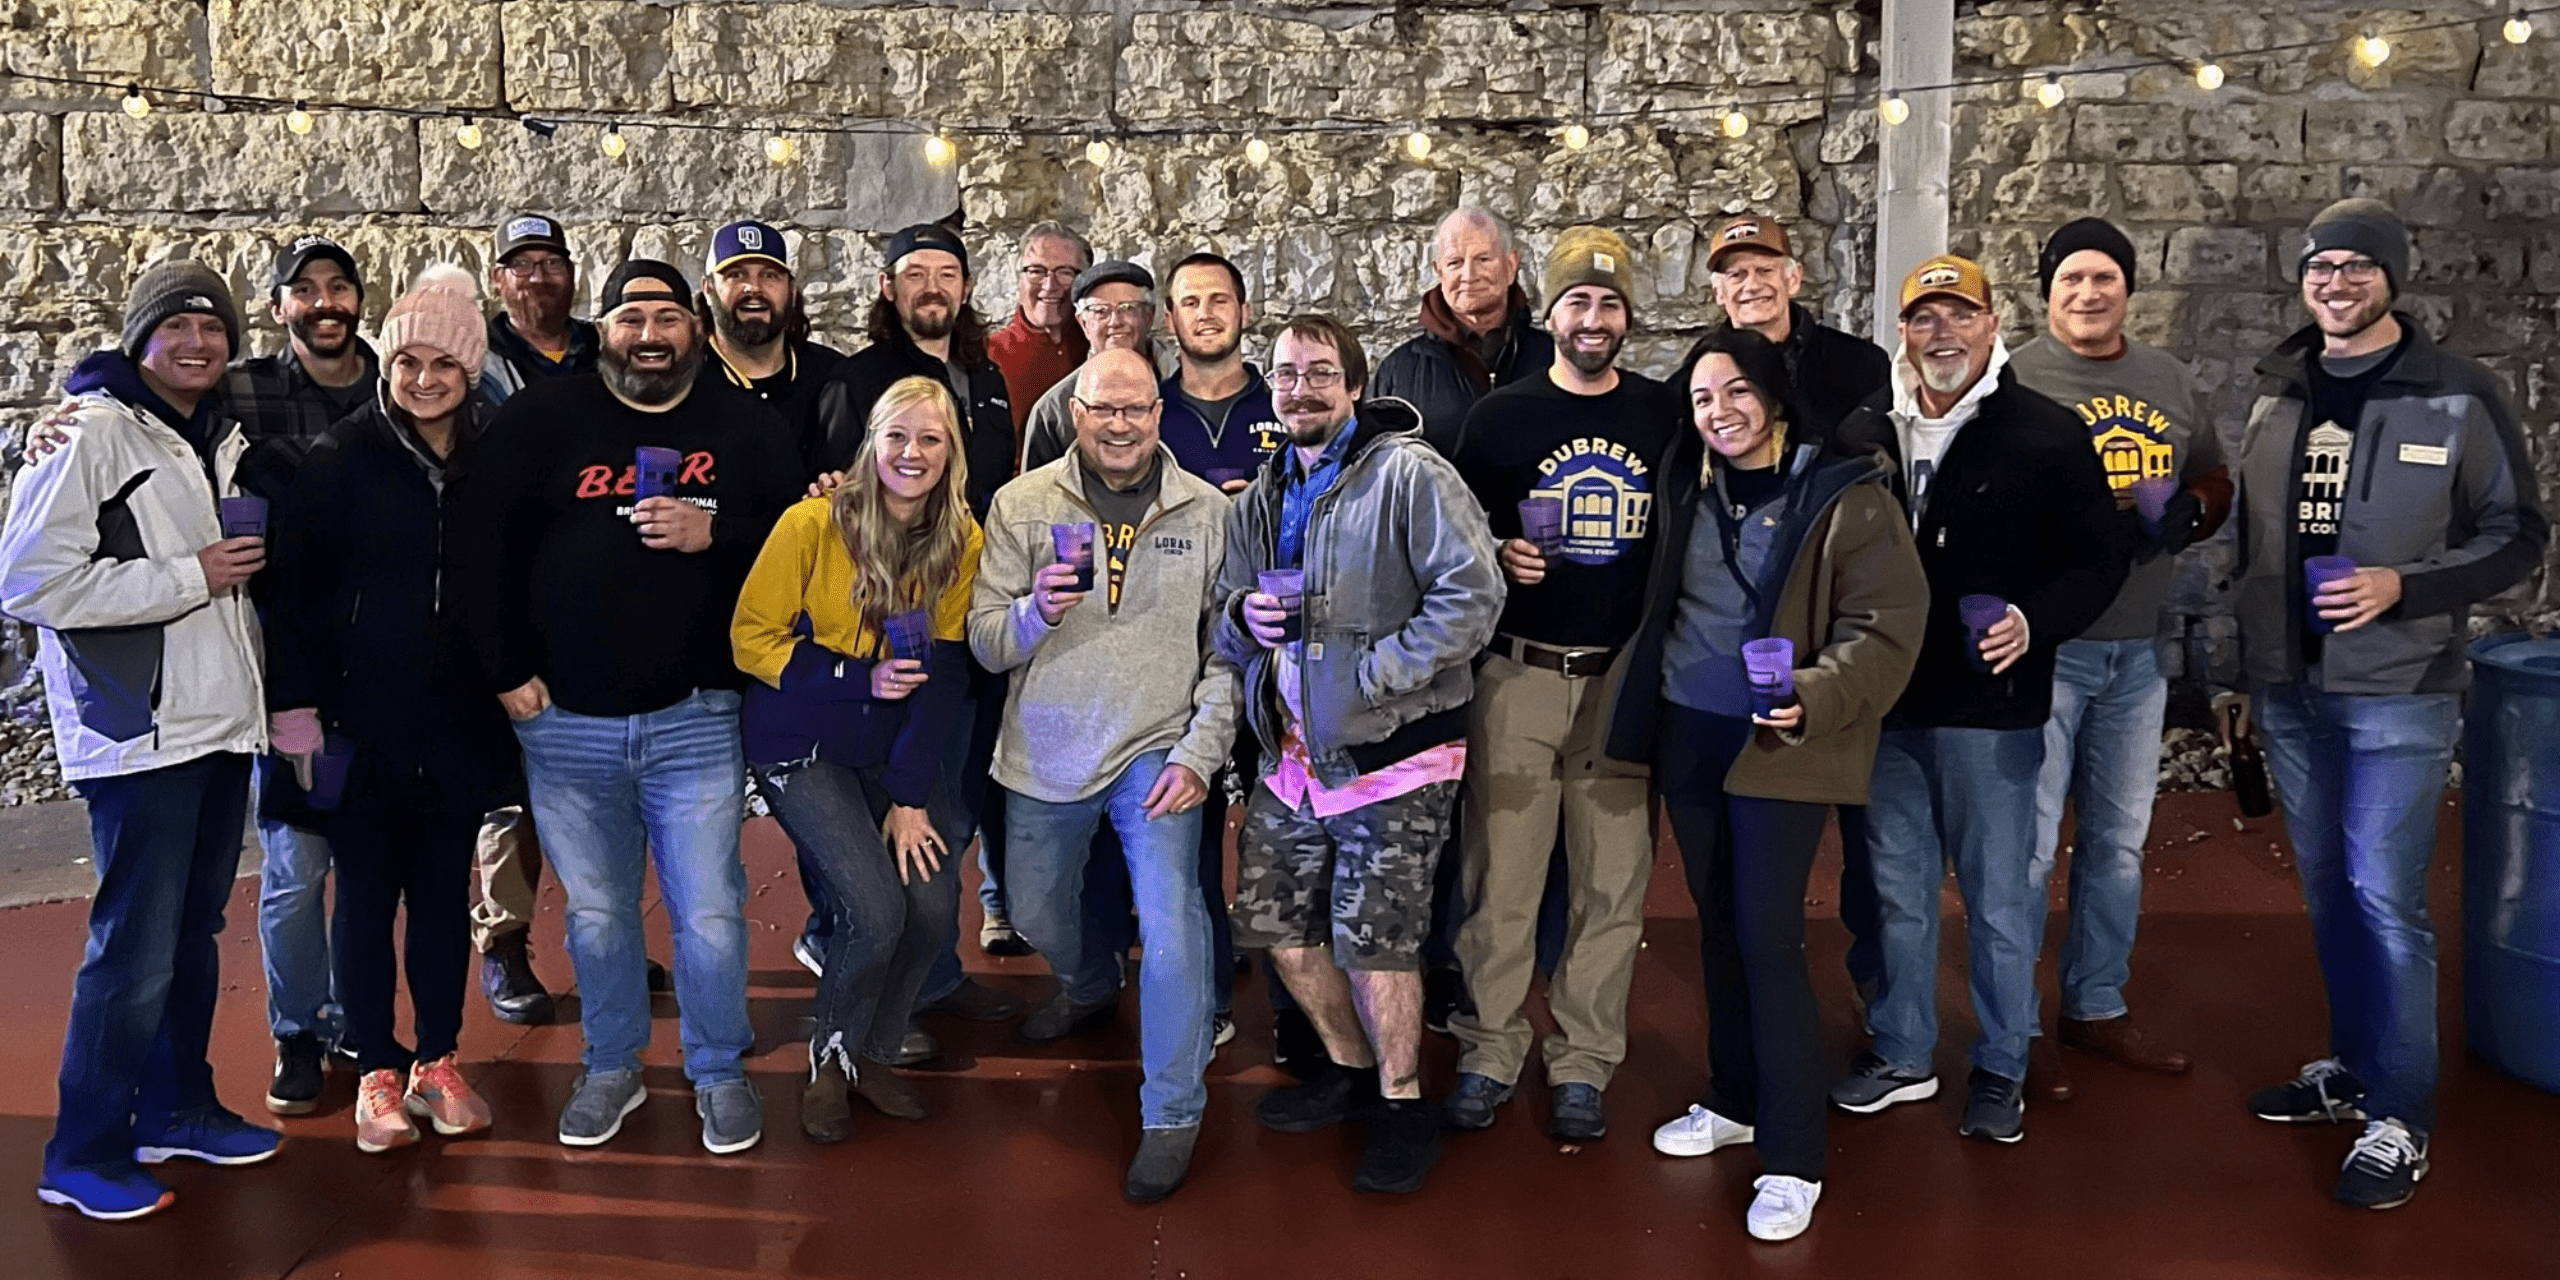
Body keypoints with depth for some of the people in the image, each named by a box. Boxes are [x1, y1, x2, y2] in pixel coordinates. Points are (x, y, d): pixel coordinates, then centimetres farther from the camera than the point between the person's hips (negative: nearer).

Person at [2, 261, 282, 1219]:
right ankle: (82, 1155, 9)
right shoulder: (92, 432, -9)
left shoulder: (224, 437, 14)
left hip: (221, 723, 7)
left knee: (195, 930, 16)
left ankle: (176, 1107, 29)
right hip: (139, 733, -7)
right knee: (136, 949, -4)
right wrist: (191, 577, -16)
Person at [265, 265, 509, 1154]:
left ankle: (439, 1061, 24)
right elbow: (293, 586, -6)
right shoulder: (342, 458, -5)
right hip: (362, 719, -2)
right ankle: (377, 1072, 18)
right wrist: (295, 703, -10)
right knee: (367, 894, 6)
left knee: (444, 891, 11)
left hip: (458, 719, 2)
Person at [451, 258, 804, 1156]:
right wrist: (508, 672, -2)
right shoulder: (540, 419, 3)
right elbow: (479, 548, 2)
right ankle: (611, 1069, 32)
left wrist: (715, 534, -16)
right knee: (595, 915, 13)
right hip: (566, 720, 1)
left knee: (710, 916, 1)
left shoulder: (747, 426, 4)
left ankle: (720, 1074, 21)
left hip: (695, 719, -1)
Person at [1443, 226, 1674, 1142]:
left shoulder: (1665, 416, 7)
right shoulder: (1501, 415, 5)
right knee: (1501, 873, 1)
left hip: (1628, 677, 1)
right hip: (1520, 672, -1)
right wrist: (1498, 554, -11)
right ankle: (1490, 1051, 16)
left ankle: (1583, 1064, 18)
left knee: (1613, 882, 5)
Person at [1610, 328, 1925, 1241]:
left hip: (1778, 748, -6)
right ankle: (1734, 1101, 32)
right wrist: (1643, 703, 12)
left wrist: (1815, 696, -27)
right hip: (1686, 737, 6)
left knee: (1768, 938, -7)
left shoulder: (1847, 496, -9)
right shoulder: (1687, 487, 10)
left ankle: (1792, 1159, 4)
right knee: (1719, 927, 15)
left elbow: (1886, 624, -13)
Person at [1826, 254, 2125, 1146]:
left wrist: (2036, 620, -20)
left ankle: (2002, 1070, 23)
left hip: (1992, 709, -4)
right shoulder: (1862, 435, 5)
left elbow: (2099, 561, -3)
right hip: (1886, 704, 4)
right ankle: (1901, 1054, 30)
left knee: (1997, 898, 7)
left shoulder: (2047, 435, -5)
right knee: (1898, 889, 15)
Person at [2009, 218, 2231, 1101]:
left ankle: (2097, 1008, 32)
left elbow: (2214, 481, 18)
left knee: (2118, 839, 16)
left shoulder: (2167, 380, 10)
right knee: (2028, 845, 0)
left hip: (2139, 648, 6)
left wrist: (2187, 512, -5)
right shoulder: (2016, 381, -8)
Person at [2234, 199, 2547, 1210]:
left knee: (2384, 898, -6)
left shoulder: (2460, 397, -5)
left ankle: (2399, 1118, 5)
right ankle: (2351, 1068, 28)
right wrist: (2247, 666, 11)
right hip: (2289, 690, 5)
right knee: (2326, 888, 14)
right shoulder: (2276, 396, 9)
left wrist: (2401, 585, -17)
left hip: (2397, 693, -5)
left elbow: (2519, 537, -3)